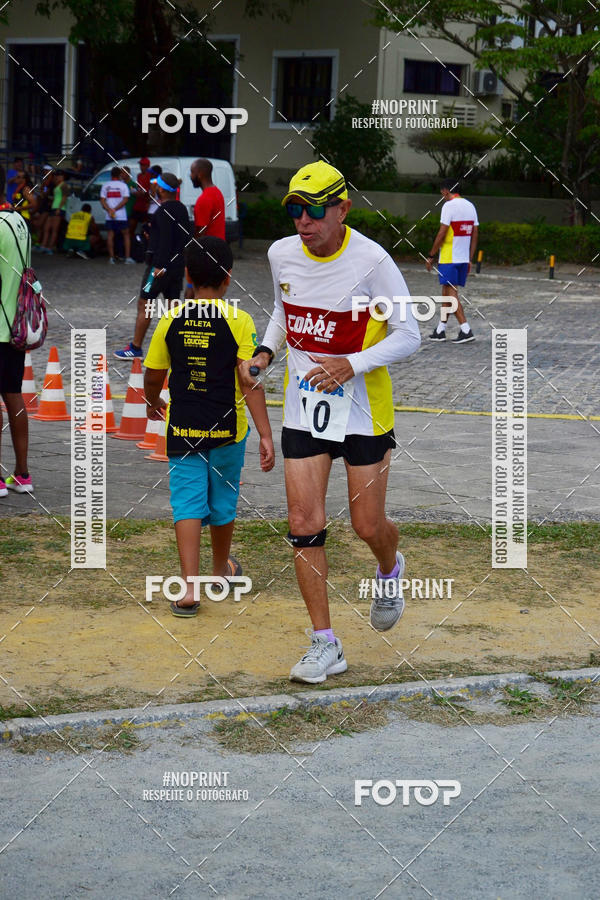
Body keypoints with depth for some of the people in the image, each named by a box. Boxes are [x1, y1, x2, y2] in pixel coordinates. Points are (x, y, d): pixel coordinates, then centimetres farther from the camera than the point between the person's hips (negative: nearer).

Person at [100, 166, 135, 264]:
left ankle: (111, 257, 0)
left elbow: (102, 200, -2)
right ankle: (128, 257, 4)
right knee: (126, 235, 9)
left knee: (110, 235, 6)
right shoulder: (123, 185, 0)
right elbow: (125, 200, -9)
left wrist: (109, 210, -11)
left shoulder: (105, 186, 7)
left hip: (109, 216, 2)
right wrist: (115, 209, -9)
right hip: (121, 216, -2)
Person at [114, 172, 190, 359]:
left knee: (144, 304, -1)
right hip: (177, 264, 9)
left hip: (161, 265, -9)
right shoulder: (181, 209, 12)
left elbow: (165, 240, -22)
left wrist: (159, 265, -23)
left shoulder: (163, 211, -15)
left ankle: (135, 348, 2)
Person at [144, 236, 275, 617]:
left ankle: (189, 588, -11)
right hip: (226, 428, -1)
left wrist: (154, 403, 28)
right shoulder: (238, 321, -9)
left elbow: (153, 377, 5)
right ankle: (222, 568, 40)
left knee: (188, 503, 1)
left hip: (182, 428, 1)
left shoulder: (171, 321, -2)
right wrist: (266, 435, -12)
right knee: (223, 501, 18)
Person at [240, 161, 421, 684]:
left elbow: (408, 335, -12)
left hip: (364, 409, -4)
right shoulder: (282, 254, -1)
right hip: (303, 407, 4)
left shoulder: (371, 261, -17)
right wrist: (265, 353, 3)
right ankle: (325, 645, 6)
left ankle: (390, 570, 42)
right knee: (304, 524, -3)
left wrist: (353, 365, -25)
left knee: (368, 526, 4)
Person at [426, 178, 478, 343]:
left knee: (451, 293, -5)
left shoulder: (449, 206, -12)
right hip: (464, 258, 8)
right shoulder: (470, 206, 12)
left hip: (449, 258, -8)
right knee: (446, 292, 15)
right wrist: (470, 259, 17)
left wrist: (431, 256, -7)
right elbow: (475, 234, 13)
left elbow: (442, 234, -15)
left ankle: (466, 330, -13)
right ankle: (440, 330, 19)